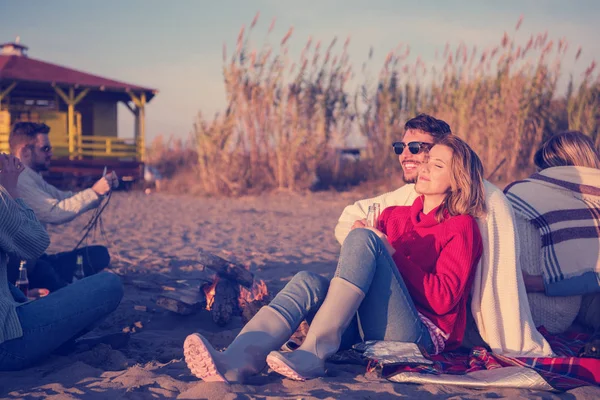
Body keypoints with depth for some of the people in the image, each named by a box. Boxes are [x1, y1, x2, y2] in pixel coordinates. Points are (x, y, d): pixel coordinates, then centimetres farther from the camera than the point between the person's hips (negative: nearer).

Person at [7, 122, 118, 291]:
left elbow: (66, 198, 15)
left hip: (32, 259, 10)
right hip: (18, 266, -10)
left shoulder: (31, 178, 17)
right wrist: (94, 192, -18)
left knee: (98, 254, -1)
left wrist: (102, 188, 1)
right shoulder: (15, 179, -16)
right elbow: (54, 212, -23)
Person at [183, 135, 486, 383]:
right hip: (368, 332, 5)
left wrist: (391, 252, -8)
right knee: (308, 282, -24)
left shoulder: (461, 227, 6)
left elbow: (443, 299, -7)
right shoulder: (394, 215, 24)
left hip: (421, 336, -5)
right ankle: (233, 363, -49)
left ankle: (313, 352, -35)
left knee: (362, 237, -23)